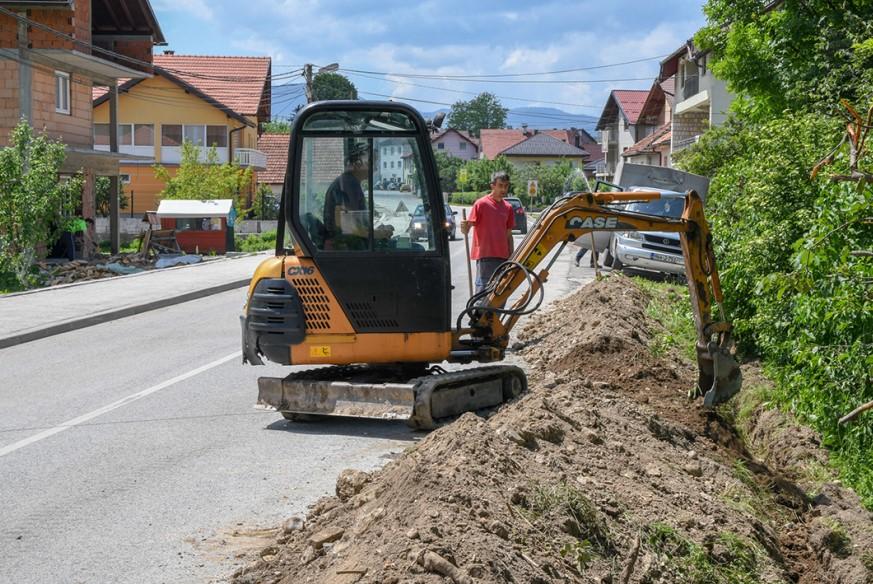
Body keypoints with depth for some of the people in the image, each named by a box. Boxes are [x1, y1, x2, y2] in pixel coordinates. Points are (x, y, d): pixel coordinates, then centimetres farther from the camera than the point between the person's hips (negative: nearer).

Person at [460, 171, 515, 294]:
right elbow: (466, 229, -8)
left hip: (503, 256, 6)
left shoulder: (508, 207, 12)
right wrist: (464, 227, -32)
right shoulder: (481, 204, -5)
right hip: (485, 256, -6)